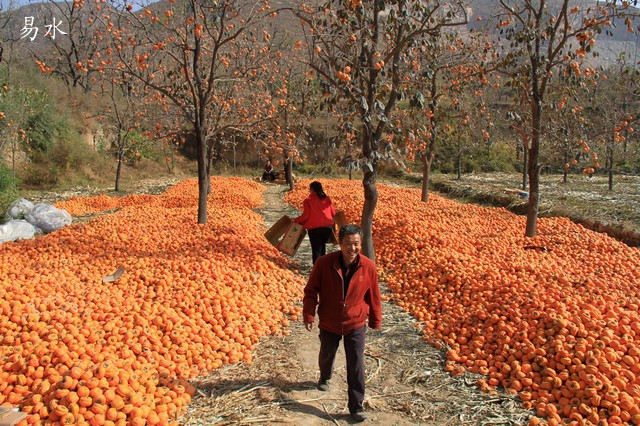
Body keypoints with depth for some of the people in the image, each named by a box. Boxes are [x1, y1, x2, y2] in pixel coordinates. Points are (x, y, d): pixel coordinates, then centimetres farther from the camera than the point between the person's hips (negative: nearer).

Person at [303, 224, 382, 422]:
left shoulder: (368, 266, -15)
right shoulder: (324, 263, -20)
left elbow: (373, 295, -2)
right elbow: (311, 291, -9)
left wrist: (376, 321, 6)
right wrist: (308, 316, -12)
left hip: (356, 325, -1)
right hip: (329, 324, 1)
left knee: (356, 366, 0)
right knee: (326, 355, 25)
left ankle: (356, 406, 15)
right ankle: (325, 378, 58)